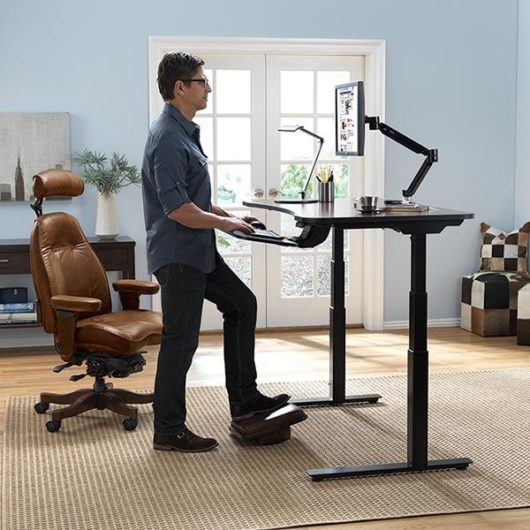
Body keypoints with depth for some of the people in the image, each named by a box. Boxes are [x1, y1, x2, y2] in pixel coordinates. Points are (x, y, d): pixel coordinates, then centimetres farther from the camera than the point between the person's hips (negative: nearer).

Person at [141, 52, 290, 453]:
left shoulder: (185, 131, 13)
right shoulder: (168, 137, -20)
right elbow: (177, 208, -26)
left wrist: (226, 214, 13)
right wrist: (225, 223, -15)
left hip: (198, 251, 11)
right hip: (178, 255, -11)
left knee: (242, 304, 17)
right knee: (181, 341, -2)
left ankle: (244, 399, 23)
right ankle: (169, 431, 10)